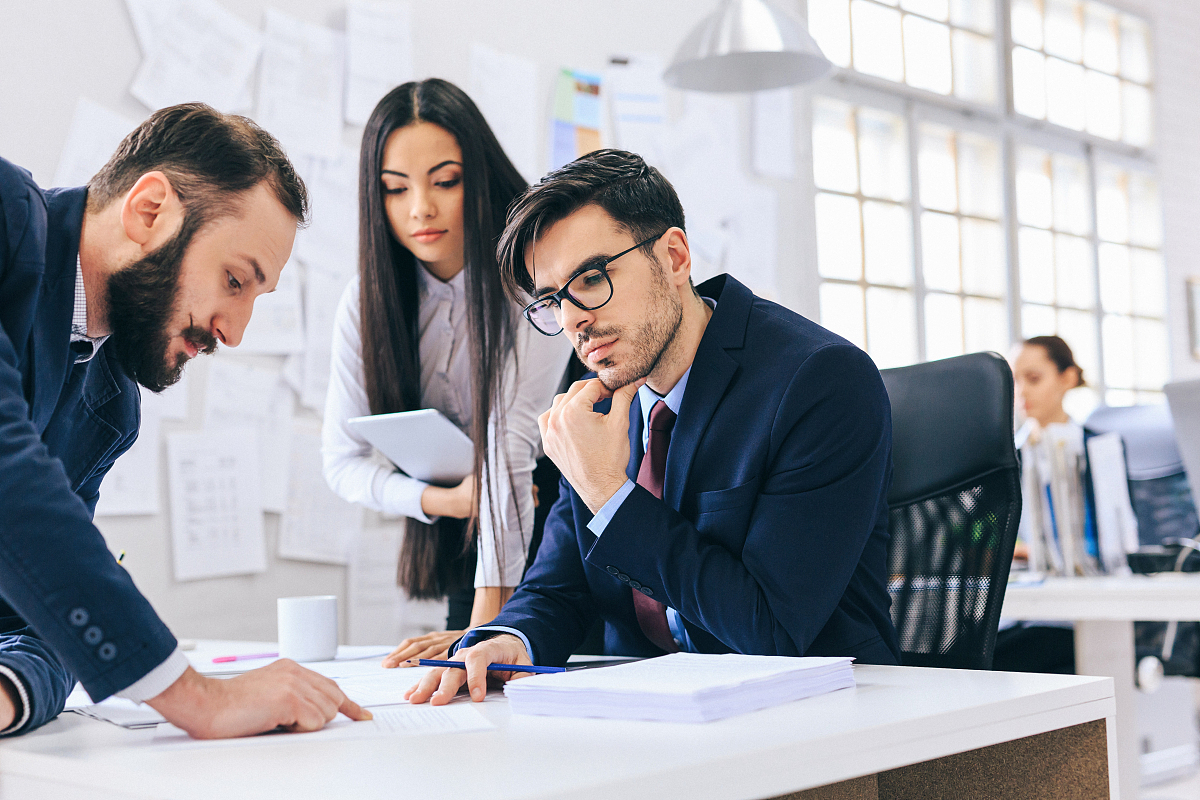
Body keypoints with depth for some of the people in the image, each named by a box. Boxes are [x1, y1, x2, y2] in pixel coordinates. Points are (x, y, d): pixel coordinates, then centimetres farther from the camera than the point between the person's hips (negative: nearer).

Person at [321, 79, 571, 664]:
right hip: (462, 544, 3)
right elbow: (342, 460, -2)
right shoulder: (369, 300, -7)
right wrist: (443, 499, -21)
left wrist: (487, 619, -33)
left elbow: (511, 442, -29)